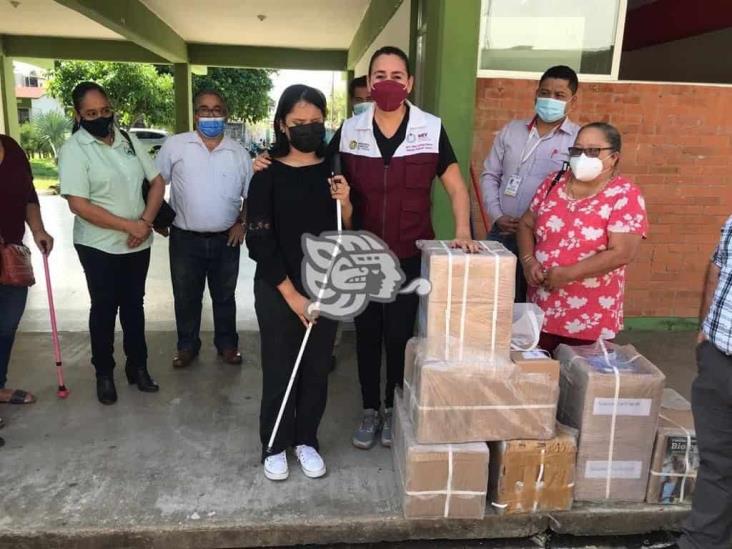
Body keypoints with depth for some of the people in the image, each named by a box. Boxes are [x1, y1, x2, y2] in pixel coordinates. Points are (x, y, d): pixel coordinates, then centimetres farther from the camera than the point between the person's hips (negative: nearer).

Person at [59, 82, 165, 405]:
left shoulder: (129, 141, 4)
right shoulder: (74, 149, -11)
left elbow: (157, 181, 5)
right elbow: (78, 205, -19)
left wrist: (146, 221, -10)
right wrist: (129, 225, -20)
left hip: (139, 244, 4)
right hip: (99, 247, -4)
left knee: (134, 304, 14)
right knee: (104, 308, 8)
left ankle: (138, 366, 28)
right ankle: (104, 373, 24)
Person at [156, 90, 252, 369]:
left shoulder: (239, 153, 2)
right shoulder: (174, 145, -4)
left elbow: (250, 194, 10)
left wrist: (241, 222, -1)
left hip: (226, 240, 1)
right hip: (185, 239, -1)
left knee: (224, 296, 16)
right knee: (186, 297, 13)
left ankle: (227, 344, 33)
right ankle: (187, 345, 32)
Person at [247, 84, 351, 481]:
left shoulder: (333, 171, 3)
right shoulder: (268, 175, -7)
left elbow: (350, 232, 7)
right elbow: (260, 242, -10)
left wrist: (345, 203, -14)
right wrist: (291, 294, -13)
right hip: (278, 290, -3)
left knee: (317, 370, 12)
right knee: (279, 371, 7)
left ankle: (306, 440, 32)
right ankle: (275, 446, 28)